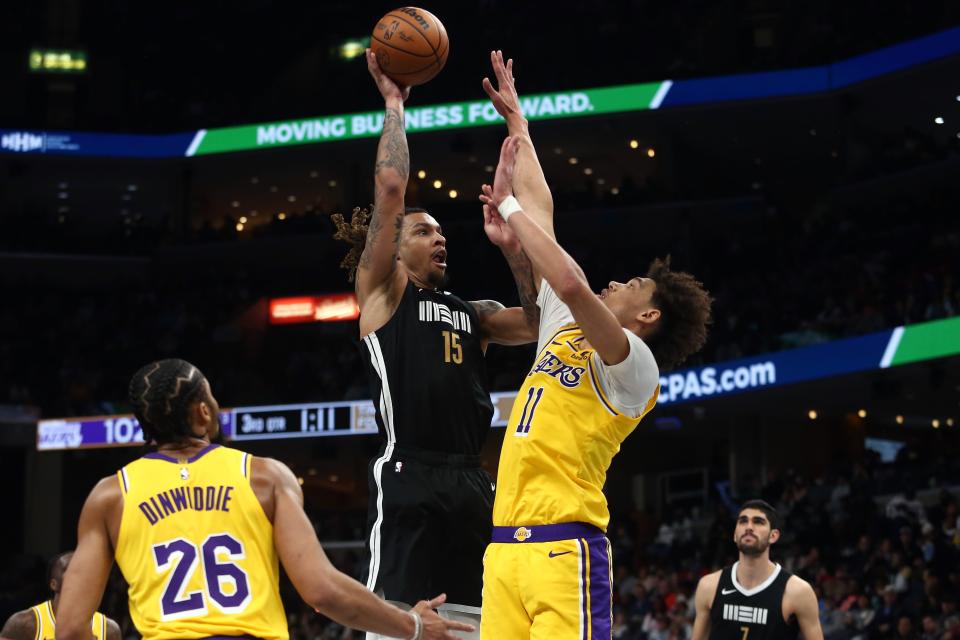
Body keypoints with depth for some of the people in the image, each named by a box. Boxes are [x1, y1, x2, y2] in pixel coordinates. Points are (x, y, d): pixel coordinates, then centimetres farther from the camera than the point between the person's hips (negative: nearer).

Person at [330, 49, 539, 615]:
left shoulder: (472, 313, 24)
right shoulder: (382, 290, 8)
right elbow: (391, 187, -1)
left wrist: (513, 248, 9)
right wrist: (394, 103, 6)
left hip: (472, 483, 6)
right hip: (410, 479, -6)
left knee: (471, 621, 6)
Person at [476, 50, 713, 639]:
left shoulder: (635, 364, -2)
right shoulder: (563, 327, 21)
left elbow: (571, 283, -22)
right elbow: (543, 216, 26)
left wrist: (510, 208, -10)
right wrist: (518, 124, 32)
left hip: (564, 549, -8)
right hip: (507, 546, 8)